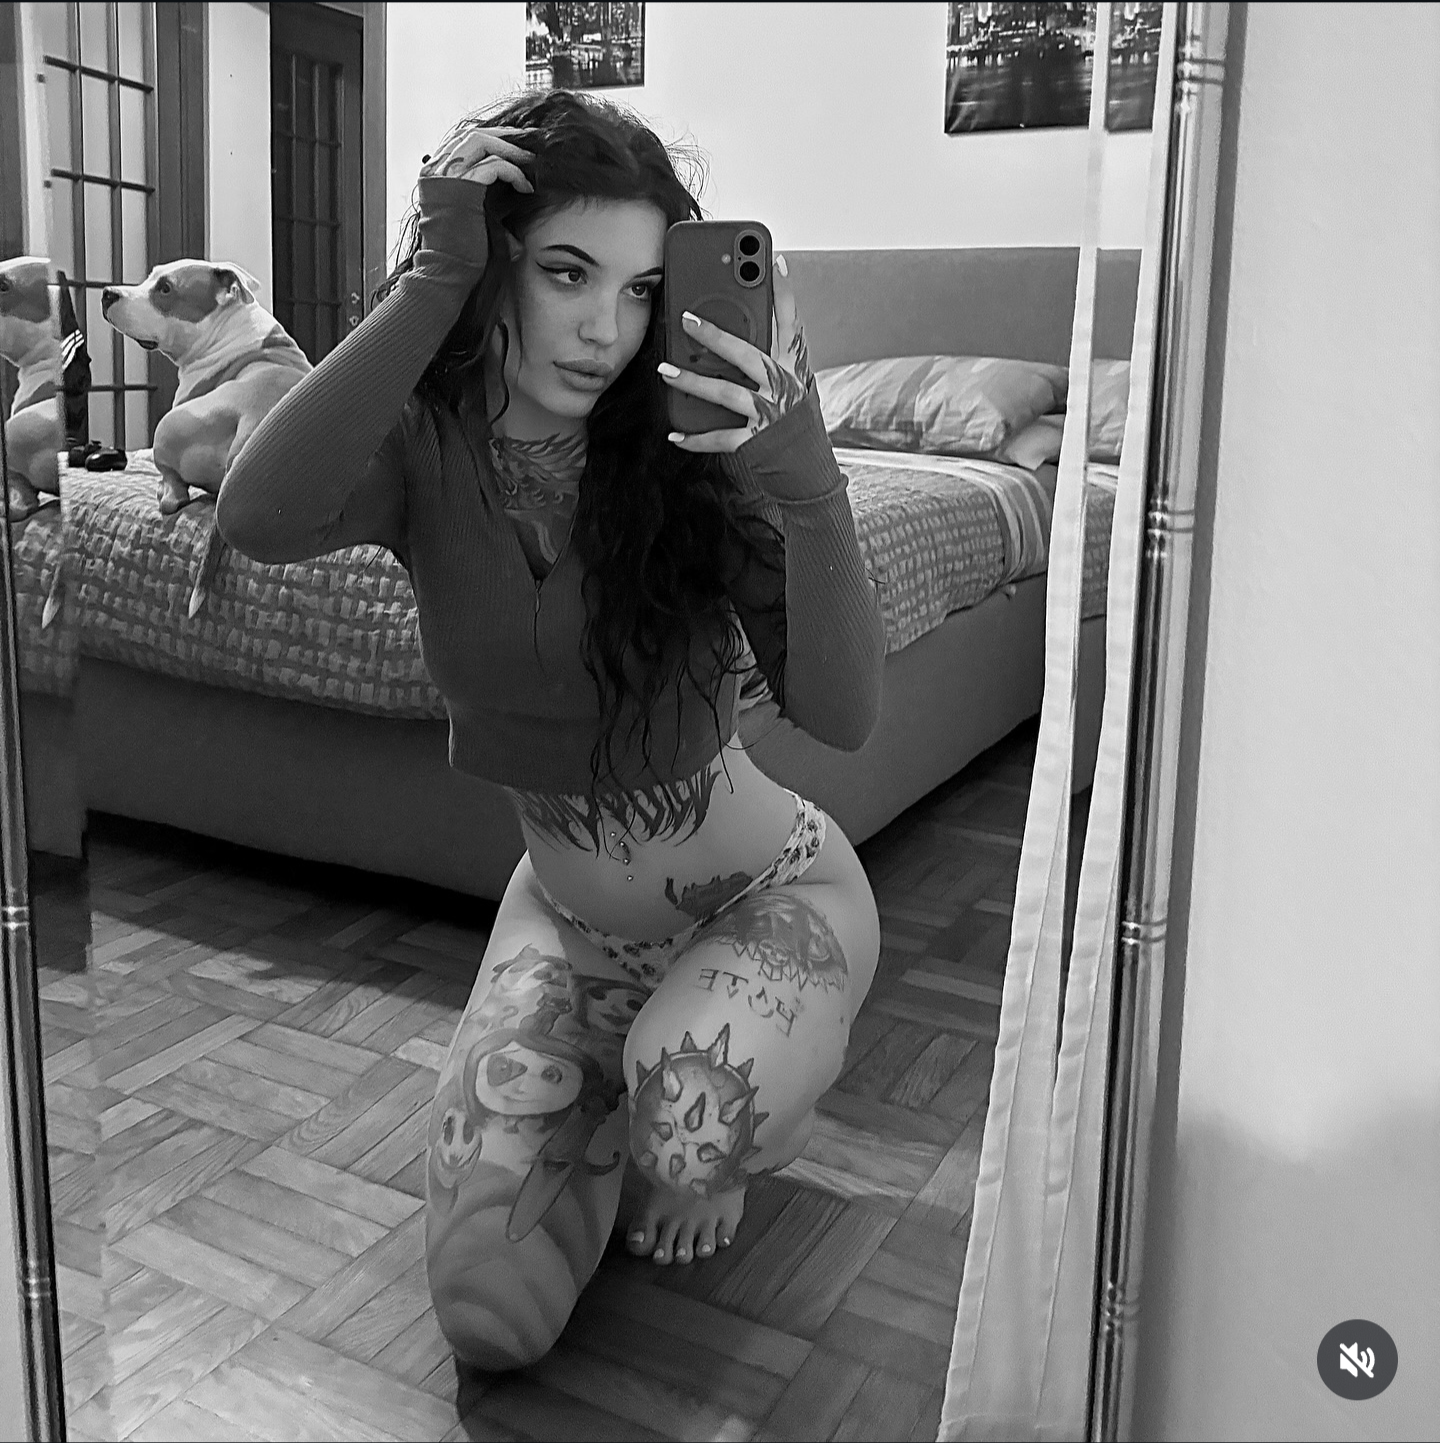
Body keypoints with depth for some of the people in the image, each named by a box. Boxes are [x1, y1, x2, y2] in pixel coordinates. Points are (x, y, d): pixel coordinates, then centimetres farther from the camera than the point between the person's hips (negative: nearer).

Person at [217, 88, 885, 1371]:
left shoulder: (688, 447, -22)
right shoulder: (425, 445, -16)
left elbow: (843, 717, -30)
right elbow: (258, 522, -39)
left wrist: (806, 484, -45)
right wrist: (433, 281, -37)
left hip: (765, 892, -2)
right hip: (566, 914, 3)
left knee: (688, 1116, -35)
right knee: (491, 1324, 0)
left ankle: (715, 1136, 6)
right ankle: (626, 1090, 29)